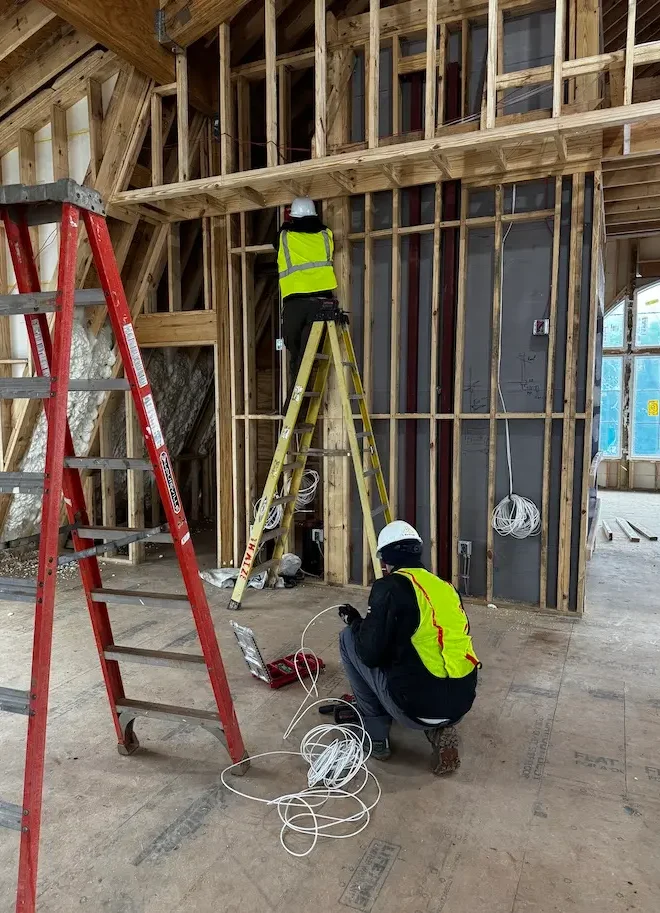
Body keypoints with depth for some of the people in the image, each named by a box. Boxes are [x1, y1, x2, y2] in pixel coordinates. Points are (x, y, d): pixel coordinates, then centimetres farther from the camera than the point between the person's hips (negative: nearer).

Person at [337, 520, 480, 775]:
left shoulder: (390, 587, -8)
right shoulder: (445, 587, 11)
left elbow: (370, 655, -9)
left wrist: (356, 623, 11)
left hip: (417, 705, -6)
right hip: (461, 703, 7)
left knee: (348, 639, 10)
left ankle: (377, 737, 15)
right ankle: (439, 728, 12)